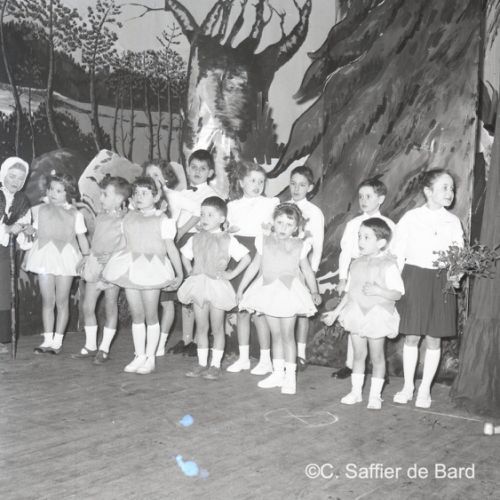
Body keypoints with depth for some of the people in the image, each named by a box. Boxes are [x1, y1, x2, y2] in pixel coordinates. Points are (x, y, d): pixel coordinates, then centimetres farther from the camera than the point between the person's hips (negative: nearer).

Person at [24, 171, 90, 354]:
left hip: (65, 258, -1)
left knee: (62, 302, 4)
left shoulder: (75, 215, 3)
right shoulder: (40, 211, 8)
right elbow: (36, 235, 10)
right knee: (47, 301, 5)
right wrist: (27, 256, 4)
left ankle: (57, 340, 11)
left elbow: (82, 239, 6)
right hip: (44, 257, 2)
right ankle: (47, 340, 12)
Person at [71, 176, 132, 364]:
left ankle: (104, 348, 14)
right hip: (95, 263, 7)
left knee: (110, 307, 4)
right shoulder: (101, 217, 11)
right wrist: (86, 260, 18)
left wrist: (112, 257, -26)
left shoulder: (124, 220, -13)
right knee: (87, 306, 7)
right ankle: (90, 345, 19)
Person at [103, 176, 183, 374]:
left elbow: (171, 248, -3)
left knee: (150, 316, 2)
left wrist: (179, 274, -3)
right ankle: (139, 356, 17)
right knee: (136, 315, 9)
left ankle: (150, 358, 10)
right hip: (130, 269, 5)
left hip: (151, 270, -5)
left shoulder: (162, 220, -4)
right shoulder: (128, 218, 12)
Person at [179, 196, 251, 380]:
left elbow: (246, 258, -7)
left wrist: (231, 274, -9)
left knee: (217, 328, 4)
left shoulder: (227, 240, -6)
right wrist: (190, 270, 9)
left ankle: (215, 365, 12)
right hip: (198, 285, 4)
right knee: (201, 327, 9)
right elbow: (185, 255, 23)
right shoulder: (195, 239, 7)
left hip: (217, 286, -4)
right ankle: (201, 363, 18)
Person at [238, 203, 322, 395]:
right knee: (275, 334, 12)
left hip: (289, 292, -3)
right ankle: (278, 373, 21)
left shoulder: (299, 246, -1)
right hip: (268, 291, 3)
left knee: (287, 334, 1)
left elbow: (307, 271, 4)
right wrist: (240, 288, 9)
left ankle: (290, 376, 8)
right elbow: (254, 266, 9)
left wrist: (315, 292, -7)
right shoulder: (264, 241, 3)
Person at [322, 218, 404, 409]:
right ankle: (356, 391, 23)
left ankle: (375, 395, 18)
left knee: (377, 357, 7)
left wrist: (377, 290, -29)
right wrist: (335, 312, 13)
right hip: (356, 313, 5)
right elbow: (349, 292, 13)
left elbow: (397, 294, -15)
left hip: (377, 316, -5)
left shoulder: (388, 266, -12)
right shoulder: (356, 264, 6)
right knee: (358, 354, 13)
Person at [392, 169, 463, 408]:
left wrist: (455, 276, -15)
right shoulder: (411, 218, -3)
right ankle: (408, 387, 20)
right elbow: (398, 253, -2)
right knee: (411, 336, 5)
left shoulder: (453, 222, 3)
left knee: (434, 339, 6)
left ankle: (425, 389, 19)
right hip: (414, 278, -2)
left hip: (441, 283, 2)